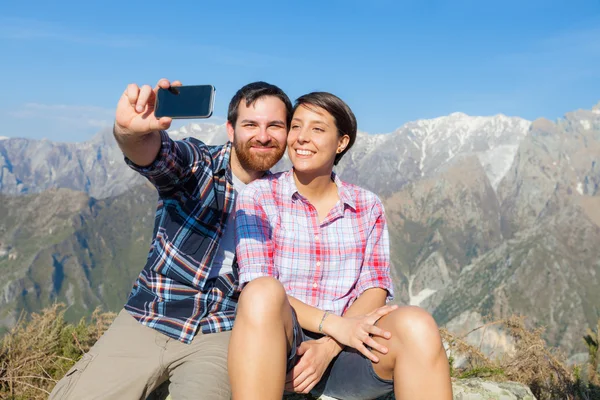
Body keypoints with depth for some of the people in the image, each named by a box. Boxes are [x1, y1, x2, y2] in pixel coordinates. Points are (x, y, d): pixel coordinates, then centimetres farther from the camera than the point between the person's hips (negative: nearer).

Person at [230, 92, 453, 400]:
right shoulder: (258, 196, 2)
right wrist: (332, 323, -22)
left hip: (343, 350, 2)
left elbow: (375, 289, 1)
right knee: (264, 293, -34)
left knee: (416, 325, -29)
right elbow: (257, 288, -8)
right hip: (278, 348, -1)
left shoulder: (367, 206, 10)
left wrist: (329, 346, -16)